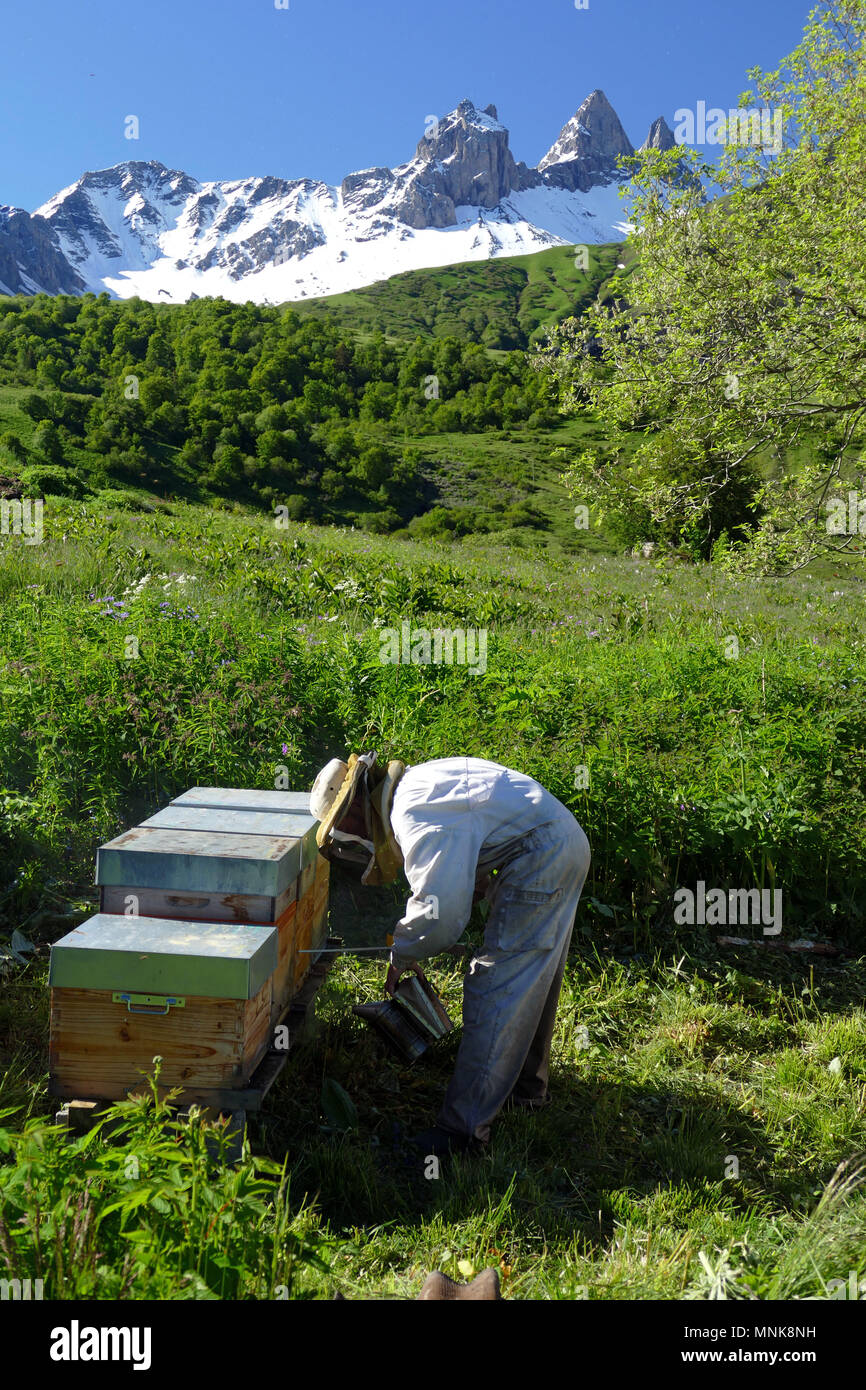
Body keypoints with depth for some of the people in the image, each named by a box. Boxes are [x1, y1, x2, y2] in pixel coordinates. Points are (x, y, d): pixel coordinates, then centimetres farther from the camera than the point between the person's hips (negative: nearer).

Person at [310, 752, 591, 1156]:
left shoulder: (411, 815, -19)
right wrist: (410, 935, 18)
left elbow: (441, 913, -22)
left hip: (539, 857, -11)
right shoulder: (414, 786, 13)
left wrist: (401, 955, -4)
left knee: (497, 988, -7)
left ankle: (464, 1125, -1)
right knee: (533, 980, 22)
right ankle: (527, 1086, 39)